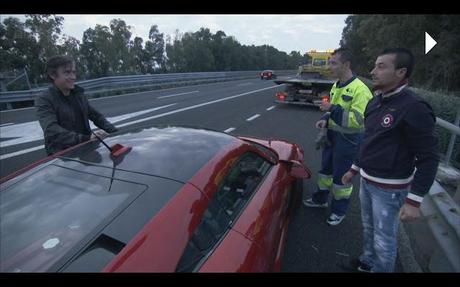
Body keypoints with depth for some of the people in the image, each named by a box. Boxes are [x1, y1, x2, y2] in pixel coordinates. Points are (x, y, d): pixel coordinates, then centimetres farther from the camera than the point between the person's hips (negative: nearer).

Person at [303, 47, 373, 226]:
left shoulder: (360, 89, -21)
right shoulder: (336, 86, 7)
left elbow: (359, 120, -28)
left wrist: (333, 109, -29)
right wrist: (326, 119, 0)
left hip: (348, 140, -8)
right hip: (332, 136, 8)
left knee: (342, 177, 6)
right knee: (326, 169, 21)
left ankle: (339, 210, 27)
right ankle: (320, 199, 41)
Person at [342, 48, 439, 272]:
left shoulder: (414, 108, -20)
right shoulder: (375, 102, 4)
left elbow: (429, 159, -19)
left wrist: (414, 201, -21)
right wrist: (354, 169, 19)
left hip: (390, 188, -8)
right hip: (366, 181, 8)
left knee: (384, 239, 9)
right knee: (368, 228, 25)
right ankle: (368, 262, 48)